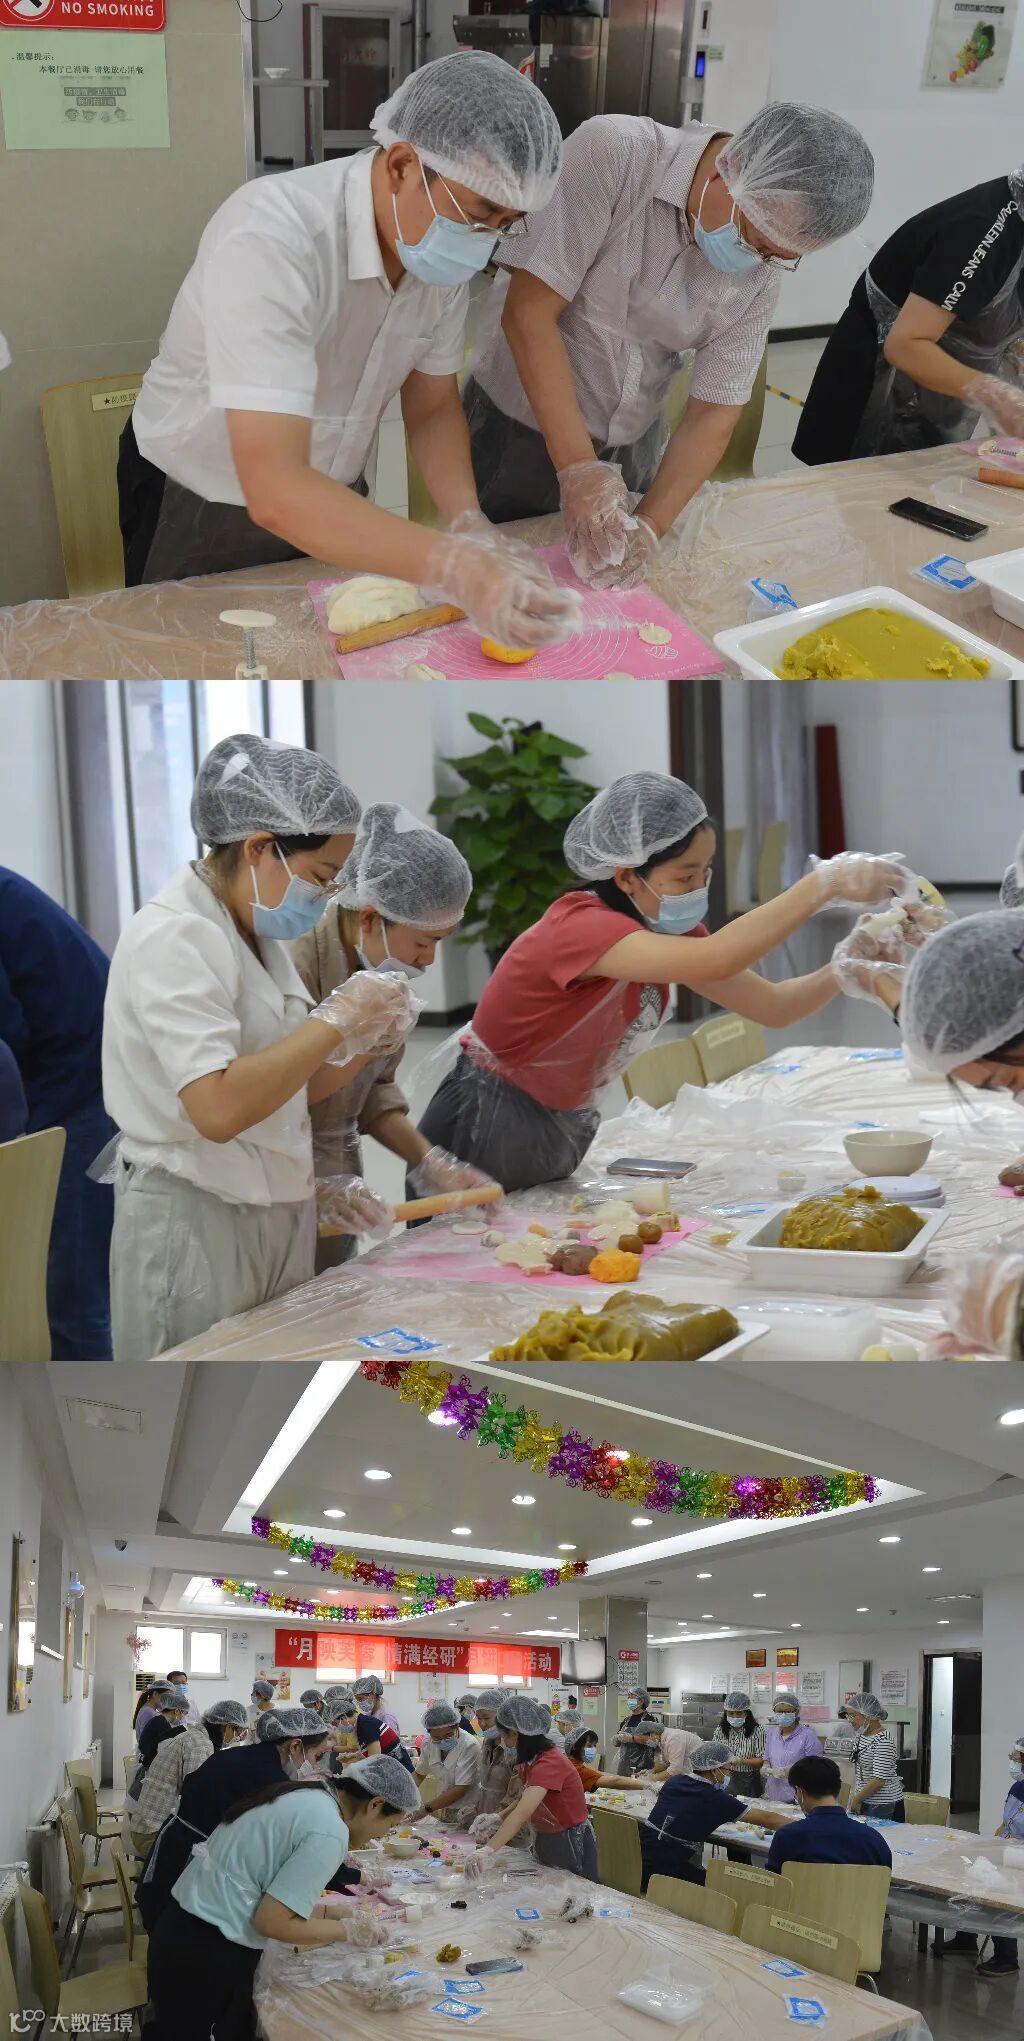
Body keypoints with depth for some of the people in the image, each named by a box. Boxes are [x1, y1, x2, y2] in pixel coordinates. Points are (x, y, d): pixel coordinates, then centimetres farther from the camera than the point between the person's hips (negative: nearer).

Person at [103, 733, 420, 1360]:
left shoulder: (258, 934, 11)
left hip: (277, 1222, 9)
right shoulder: (173, 938, -17)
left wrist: (361, 1043, -1)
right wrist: (334, 1020, -21)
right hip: (195, 1229, -9)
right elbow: (218, 1108, -28)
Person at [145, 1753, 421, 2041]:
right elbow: (271, 1921, -17)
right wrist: (348, 1931, -6)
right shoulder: (330, 1832, -18)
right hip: (209, 1952, -9)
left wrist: (334, 1917, 14)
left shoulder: (306, 1794, 9)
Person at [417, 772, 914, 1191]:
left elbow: (772, 1007, -2)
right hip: (484, 1134, -8)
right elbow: (715, 961, -43)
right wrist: (826, 882, -43)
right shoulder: (579, 927, -29)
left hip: (562, 1136, 8)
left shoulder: (666, 928, -1)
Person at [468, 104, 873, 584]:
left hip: (634, 446, 4)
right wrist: (578, 469, -30)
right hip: (521, 421, -4)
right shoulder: (611, 153, -25)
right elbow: (529, 313, -26)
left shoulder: (763, 267, -10)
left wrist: (649, 528, -23)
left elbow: (713, 415, -7)